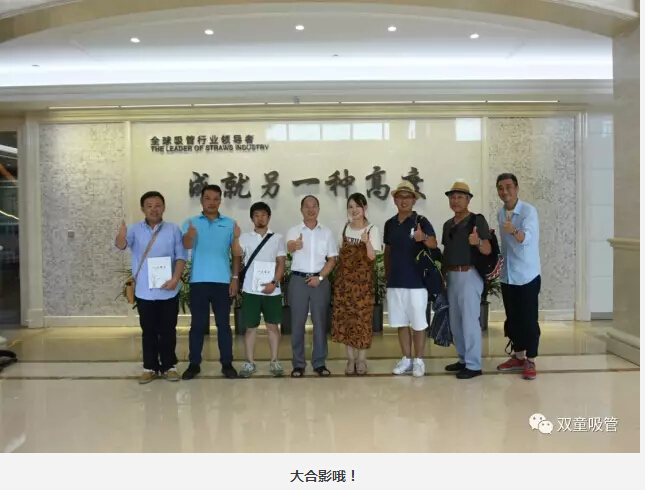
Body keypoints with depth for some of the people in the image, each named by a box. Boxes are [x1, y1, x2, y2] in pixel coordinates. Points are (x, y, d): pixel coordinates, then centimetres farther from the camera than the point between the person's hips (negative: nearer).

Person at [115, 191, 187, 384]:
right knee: (148, 331, 10)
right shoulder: (135, 229, 1)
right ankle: (150, 367, 21)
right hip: (144, 291, 0)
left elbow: (181, 256, -3)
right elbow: (121, 245, -17)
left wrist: (175, 278, -17)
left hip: (168, 291, 0)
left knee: (168, 331, 8)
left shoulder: (173, 229, 1)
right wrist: (121, 237, -41)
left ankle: (169, 366, 20)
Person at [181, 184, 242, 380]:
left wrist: (235, 278, -1)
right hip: (199, 281, 0)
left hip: (223, 281, 0)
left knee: (223, 323, 6)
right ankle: (194, 364, 15)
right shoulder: (191, 223, 4)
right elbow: (187, 245, -16)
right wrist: (190, 236, -39)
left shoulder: (230, 224, 7)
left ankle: (227, 364, 13)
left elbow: (236, 253, 7)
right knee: (197, 324, 6)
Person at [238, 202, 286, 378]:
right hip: (250, 290, 0)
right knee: (251, 327, 5)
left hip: (272, 290, 0)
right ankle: (250, 362, 14)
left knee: (273, 325, 7)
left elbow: (281, 263, 2)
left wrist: (274, 283, -12)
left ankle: (274, 361, 15)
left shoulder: (277, 238, 6)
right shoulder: (244, 238, 7)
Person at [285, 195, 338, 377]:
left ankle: (319, 363, 15)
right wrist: (295, 245, -47)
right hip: (298, 280, -1)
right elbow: (289, 248, -22)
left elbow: (332, 259, 6)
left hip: (320, 280, 1)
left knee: (320, 322, 5)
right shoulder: (294, 231, 0)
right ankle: (298, 363, 11)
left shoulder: (326, 232, 6)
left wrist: (320, 277, -8)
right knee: (297, 322, 2)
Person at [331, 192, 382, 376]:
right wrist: (338, 274, 6)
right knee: (345, 317, 5)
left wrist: (367, 241, -31)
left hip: (363, 280, -4)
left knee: (363, 317, -2)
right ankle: (350, 358, 16)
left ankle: (361, 359, 10)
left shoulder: (372, 230, -5)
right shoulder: (345, 228, 8)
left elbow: (372, 256, -14)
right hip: (344, 278, 4)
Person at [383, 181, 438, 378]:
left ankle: (418, 360, 17)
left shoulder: (421, 221, -6)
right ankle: (406, 359, 23)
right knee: (401, 323, 12)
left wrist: (424, 238, -43)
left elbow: (434, 245, -22)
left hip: (416, 282, -5)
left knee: (418, 324, 4)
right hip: (395, 282, 5)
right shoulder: (389, 224, 9)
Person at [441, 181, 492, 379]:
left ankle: (474, 365, 3)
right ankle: (464, 359, 25)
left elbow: (488, 250, -13)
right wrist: (442, 273, 13)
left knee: (470, 321, -5)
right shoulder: (448, 224, 14)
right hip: (452, 276, 8)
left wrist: (478, 242, -34)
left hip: (469, 275, -8)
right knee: (455, 322, 13)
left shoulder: (477, 220, -7)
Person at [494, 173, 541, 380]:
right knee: (512, 318, 13)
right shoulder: (500, 213, 5)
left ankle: (530, 361, 11)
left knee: (529, 319, 0)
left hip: (527, 275, -6)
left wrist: (514, 231, -52)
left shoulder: (529, 210, -16)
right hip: (507, 275, 6)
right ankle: (518, 357, 27)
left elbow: (528, 237, -34)